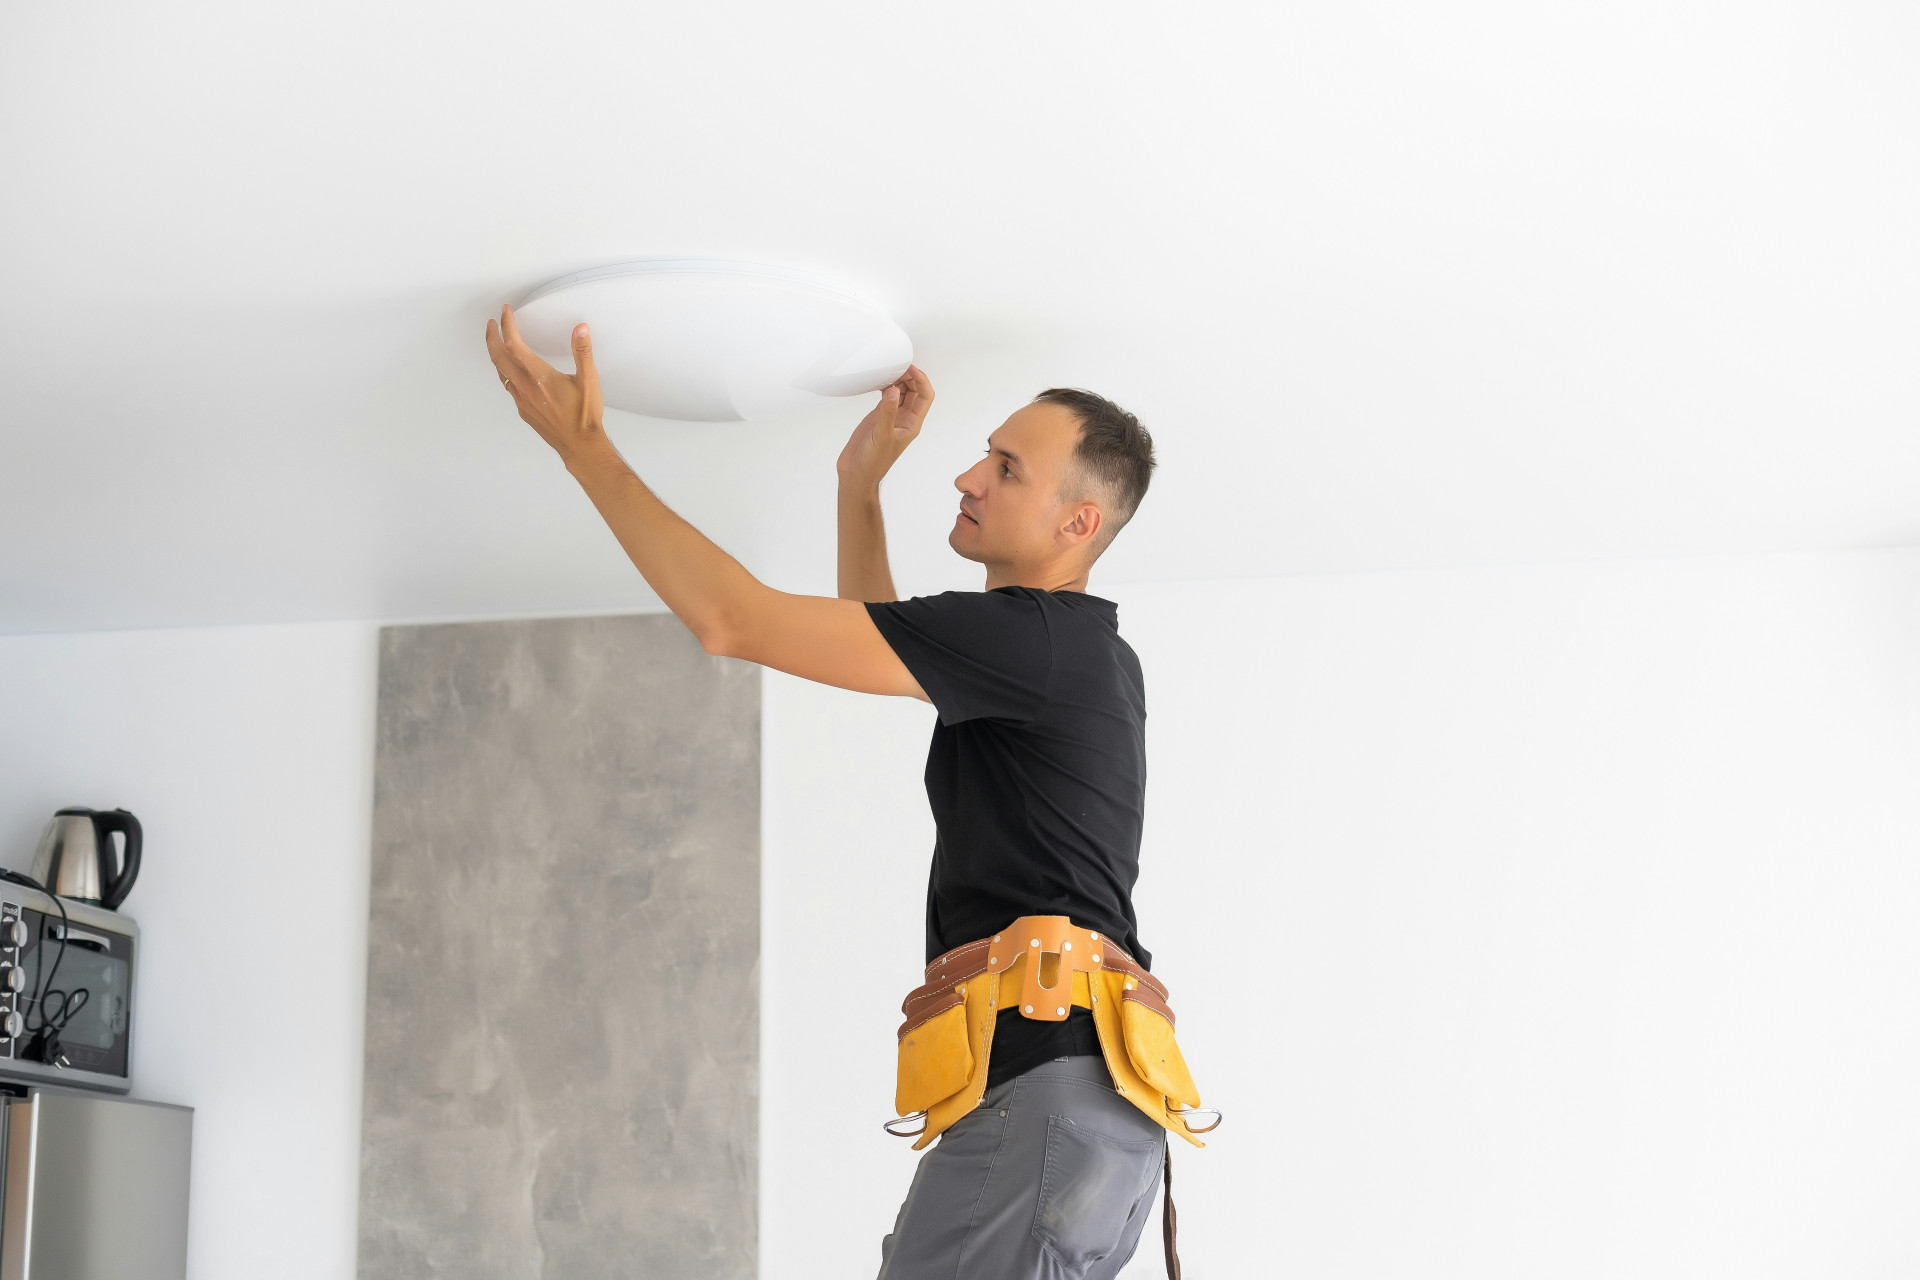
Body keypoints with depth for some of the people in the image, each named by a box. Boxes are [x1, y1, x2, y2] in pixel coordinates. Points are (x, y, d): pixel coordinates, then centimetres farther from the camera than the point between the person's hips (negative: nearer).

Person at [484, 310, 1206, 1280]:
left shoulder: (1035, 636, -8)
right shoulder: (1082, 654, 24)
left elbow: (730, 620, -10)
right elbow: (869, 637, 41)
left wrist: (582, 444, -3)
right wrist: (861, 480, 33)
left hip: (1047, 1083, -10)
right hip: (1057, 1096, 10)